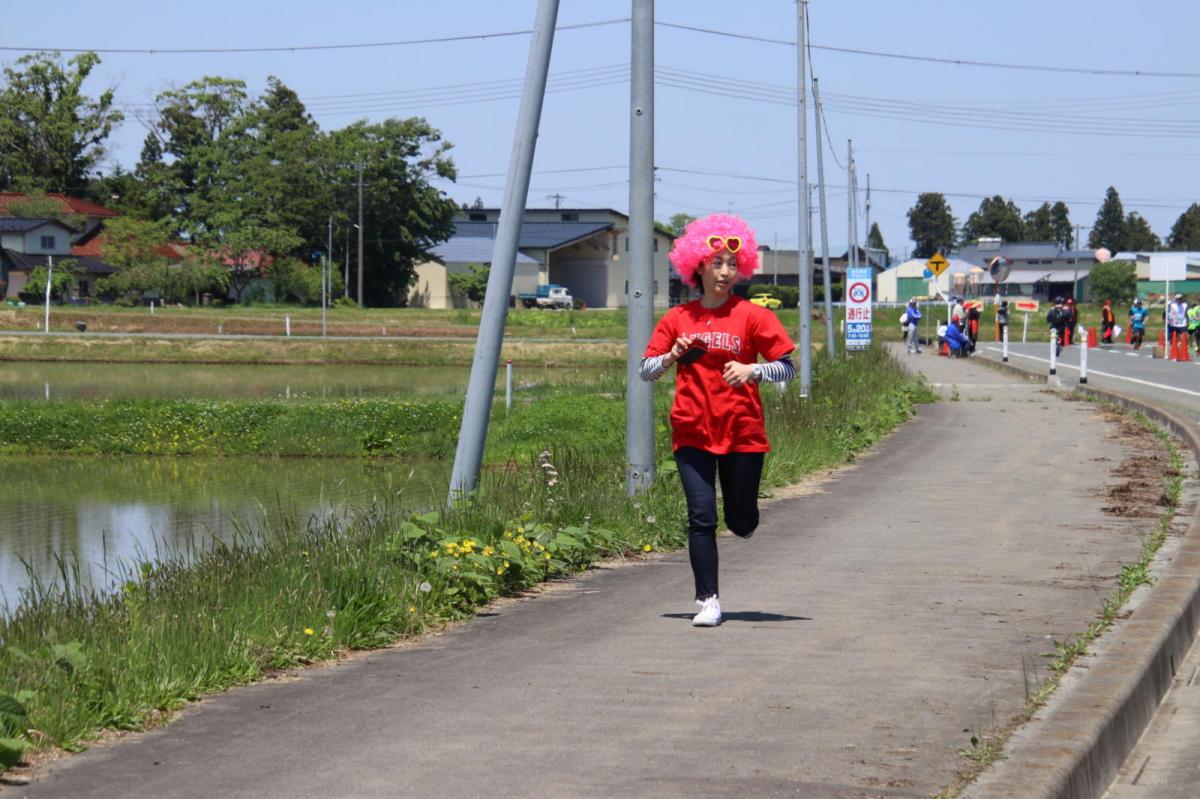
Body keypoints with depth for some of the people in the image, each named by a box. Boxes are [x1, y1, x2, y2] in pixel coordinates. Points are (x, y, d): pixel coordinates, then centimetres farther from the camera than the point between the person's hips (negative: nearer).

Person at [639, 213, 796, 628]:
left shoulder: (752, 316, 0)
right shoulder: (678, 319, 6)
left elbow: (788, 367, -1)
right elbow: (645, 369, 8)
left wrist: (752, 370, -19)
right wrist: (672, 357, -12)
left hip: (743, 433, -1)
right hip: (693, 432, 1)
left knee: (741, 523, 7)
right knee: (701, 518, -8)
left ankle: (743, 514, 44)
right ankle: (708, 602, -1)